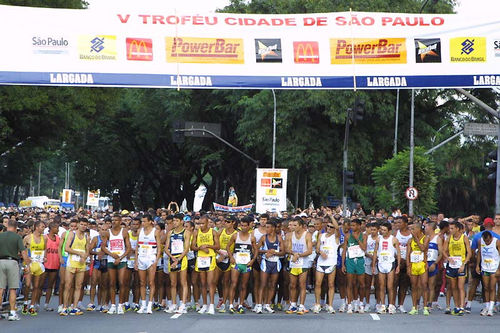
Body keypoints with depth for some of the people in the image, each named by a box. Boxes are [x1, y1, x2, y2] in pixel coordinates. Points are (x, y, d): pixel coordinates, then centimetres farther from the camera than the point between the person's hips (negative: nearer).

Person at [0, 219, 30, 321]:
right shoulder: (17, 237, -1)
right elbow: (23, 252, -7)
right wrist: (28, 265, -1)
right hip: (12, 262, -2)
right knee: (12, 289, 3)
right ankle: (12, 312, 1)